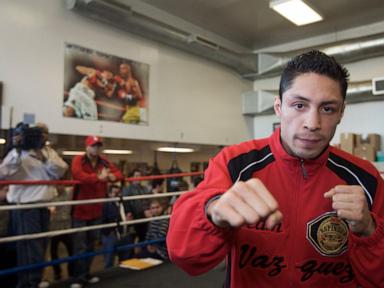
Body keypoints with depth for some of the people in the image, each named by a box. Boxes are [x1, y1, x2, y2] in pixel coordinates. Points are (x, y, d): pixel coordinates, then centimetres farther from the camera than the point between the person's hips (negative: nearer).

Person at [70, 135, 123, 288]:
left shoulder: (104, 162, 6)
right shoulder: (78, 160, -11)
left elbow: (119, 174, 3)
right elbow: (78, 175, -30)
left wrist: (112, 176, -20)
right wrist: (98, 177, -39)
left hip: (96, 211, 6)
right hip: (80, 211, -6)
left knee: (91, 244, 16)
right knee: (80, 246, -1)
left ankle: (86, 274, 30)